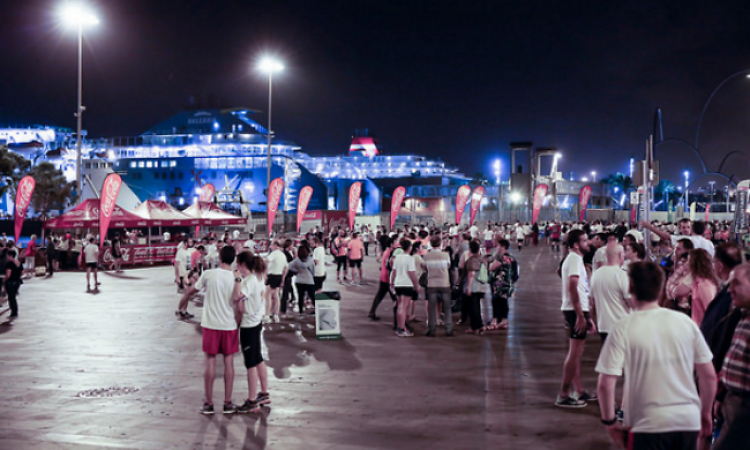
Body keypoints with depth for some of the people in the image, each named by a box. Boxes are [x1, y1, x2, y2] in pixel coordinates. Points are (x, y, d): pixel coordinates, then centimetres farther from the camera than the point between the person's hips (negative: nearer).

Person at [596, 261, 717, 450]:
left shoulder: (623, 328, -9)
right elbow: (709, 375, 4)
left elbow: (606, 384, -13)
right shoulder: (685, 322, 0)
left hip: (648, 425, -3)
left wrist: (609, 422, 0)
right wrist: (705, 413, 18)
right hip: (689, 421, 4)